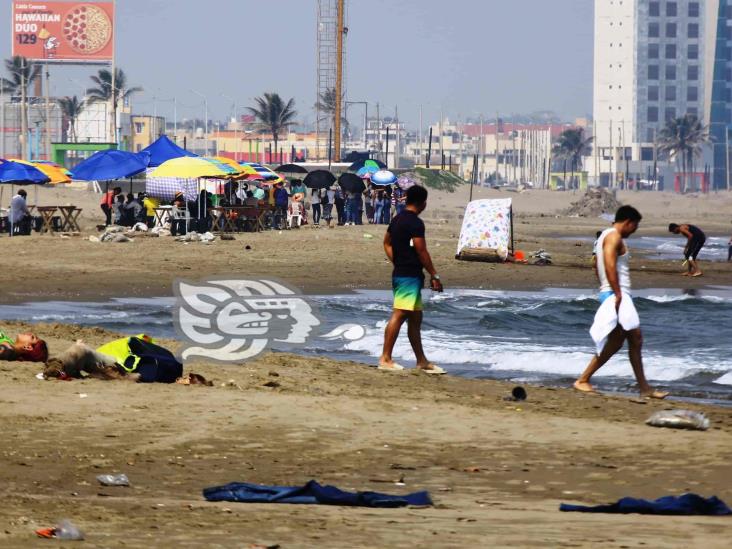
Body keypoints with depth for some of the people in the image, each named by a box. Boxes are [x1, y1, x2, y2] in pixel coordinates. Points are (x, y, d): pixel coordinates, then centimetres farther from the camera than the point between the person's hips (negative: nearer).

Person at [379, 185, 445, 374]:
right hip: (410, 276, -10)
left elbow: (387, 243, 22)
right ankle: (385, 358, -12)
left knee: (416, 318, 14)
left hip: (399, 273, 10)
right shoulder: (415, 223, -15)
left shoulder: (397, 220, 13)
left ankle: (421, 361, 19)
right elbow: (421, 252, -17)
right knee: (399, 315, -10)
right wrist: (434, 275, -11)